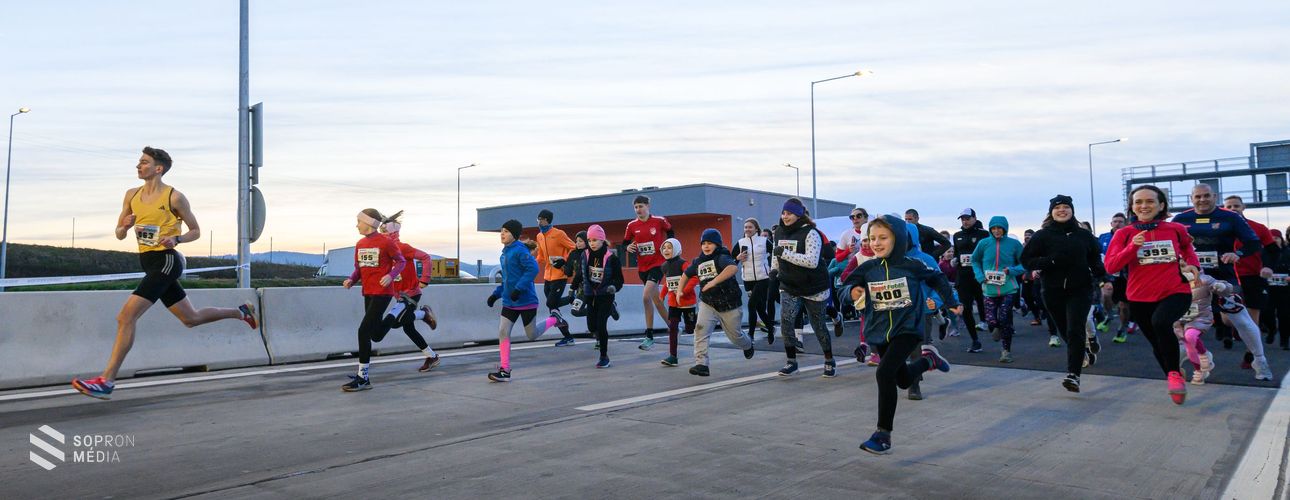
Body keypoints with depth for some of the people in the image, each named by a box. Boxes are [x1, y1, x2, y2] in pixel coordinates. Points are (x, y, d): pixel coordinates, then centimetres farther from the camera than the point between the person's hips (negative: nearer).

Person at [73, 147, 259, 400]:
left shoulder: (175, 197, -6)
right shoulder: (132, 195, 11)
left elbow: (196, 231, 1)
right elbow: (119, 235, 15)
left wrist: (176, 239, -18)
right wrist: (125, 226, -8)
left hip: (166, 260, -8)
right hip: (148, 262, 8)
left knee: (126, 316, -16)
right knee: (191, 318, 15)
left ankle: (106, 382, -12)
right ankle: (241, 312, 35)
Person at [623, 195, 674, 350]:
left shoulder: (659, 221, -7)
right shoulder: (632, 225, 1)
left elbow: (670, 232, 12)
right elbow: (625, 242, 11)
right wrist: (628, 247, -10)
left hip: (657, 263, -5)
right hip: (642, 266, 5)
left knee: (646, 297, -19)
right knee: (657, 300, 12)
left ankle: (649, 336, -10)